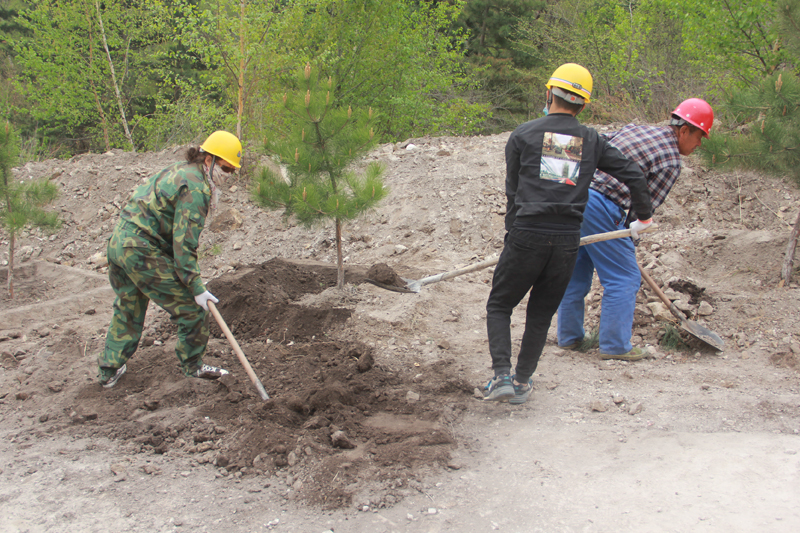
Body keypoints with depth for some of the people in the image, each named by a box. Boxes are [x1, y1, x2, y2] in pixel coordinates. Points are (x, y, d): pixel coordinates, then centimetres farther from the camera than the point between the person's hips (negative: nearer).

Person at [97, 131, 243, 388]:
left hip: (118, 241, 10)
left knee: (127, 311, 24)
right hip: (143, 252, -10)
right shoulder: (196, 188, -15)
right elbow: (184, 243, -19)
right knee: (191, 307, 3)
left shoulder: (178, 171, 15)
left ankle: (109, 370, 34)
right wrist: (197, 287, -15)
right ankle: (192, 365, 18)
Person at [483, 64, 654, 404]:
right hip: (567, 241, 3)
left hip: (526, 235, -2)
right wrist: (644, 217, 29)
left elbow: (513, 191, 7)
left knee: (499, 306, 11)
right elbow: (634, 175, 15)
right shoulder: (592, 141, 11)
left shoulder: (523, 134, 4)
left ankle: (502, 376, -3)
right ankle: (522, 382, 17)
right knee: (541, 315, 16)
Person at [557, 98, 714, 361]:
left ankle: (568, 337, 27)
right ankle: (615, 346, 8)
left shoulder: (636, 129, 19)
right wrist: (627, 238, 6)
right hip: (600, 208, -9)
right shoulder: (670, 161, -4)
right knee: (624, 278, 3)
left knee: (576, 271, 17)